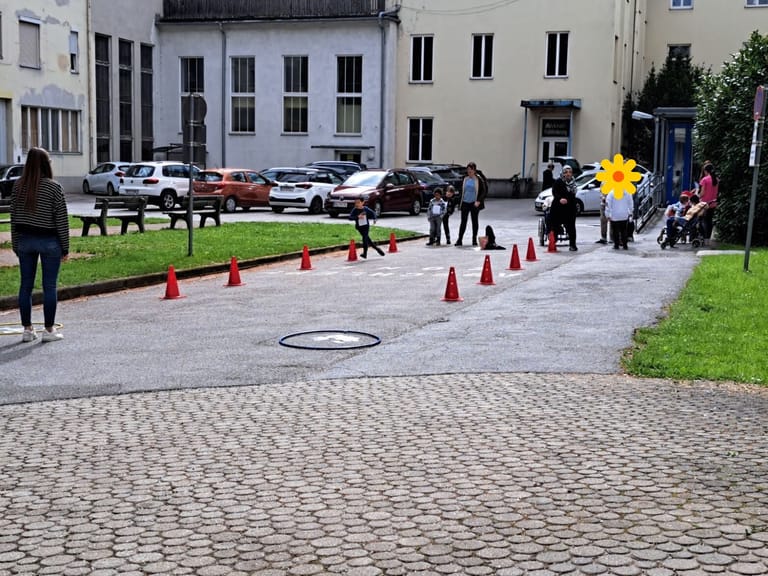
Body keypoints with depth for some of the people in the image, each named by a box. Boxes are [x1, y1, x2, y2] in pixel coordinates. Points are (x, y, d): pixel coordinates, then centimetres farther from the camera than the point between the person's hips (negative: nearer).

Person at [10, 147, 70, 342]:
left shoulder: (18, 186, 1)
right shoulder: (53, 187, -11)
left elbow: (14, 217, 6)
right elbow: (61, 219, -9)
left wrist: (16, 244, 14)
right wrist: (65, 247, -2)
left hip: (25, 240, 4)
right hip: (49, 241, -4)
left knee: (25, 285, 9)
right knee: (49, 286, 3)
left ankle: (27, 329, 14)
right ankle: (49, 330, 7)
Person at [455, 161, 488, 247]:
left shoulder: (479, 179, -7)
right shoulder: (465, 179, 7)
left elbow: (484, 191, -7)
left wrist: (479, 201, -16)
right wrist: (461, 201, 12)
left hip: (474, 203, -3)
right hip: (465, 203, 3)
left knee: (474, 220, 8)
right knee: (463, 221, 1)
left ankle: (474, 239, 16)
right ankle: (459, 239, 0)